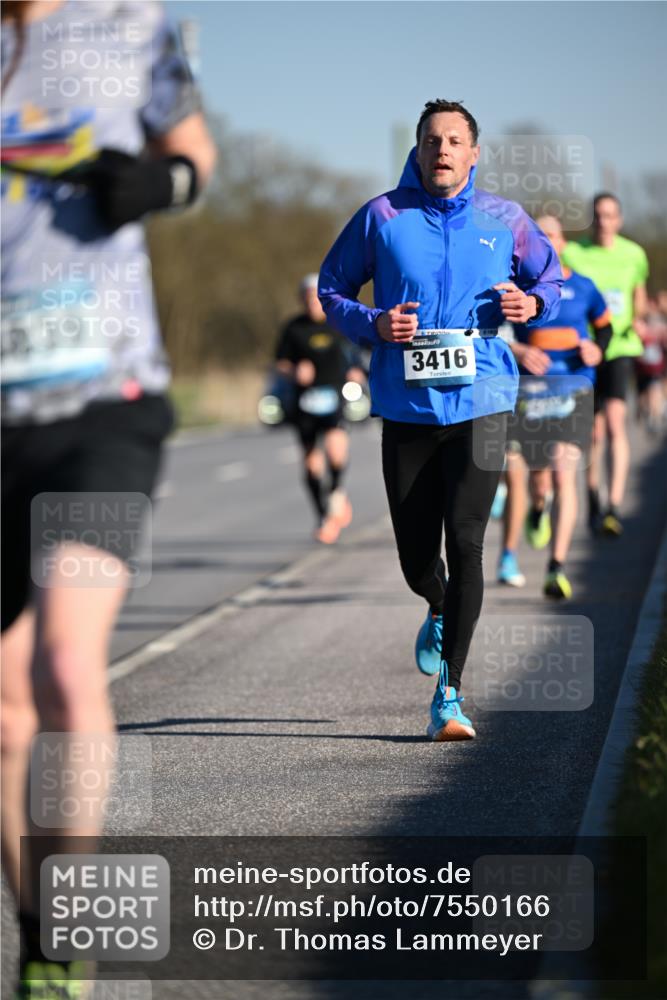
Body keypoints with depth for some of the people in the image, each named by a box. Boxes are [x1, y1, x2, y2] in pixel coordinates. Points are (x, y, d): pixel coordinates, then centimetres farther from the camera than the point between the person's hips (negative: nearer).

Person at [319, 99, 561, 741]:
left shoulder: (504, 220, 6)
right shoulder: (381, 217, 2)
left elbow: (552, 280, 19)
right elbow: (331, 290, 10)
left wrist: (533, 304, -4)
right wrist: (373, 324, -9)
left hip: (480, 401, -1)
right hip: (406, 407, 1)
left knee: (465, 541, -13)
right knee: (416, 556, 5)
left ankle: (448, 694, -7)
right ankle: (440, 612, 43)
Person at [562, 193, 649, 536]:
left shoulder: (633, 254, 3)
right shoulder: (572, 253, -2)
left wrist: (636, 321, -2)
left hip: (620, 348, 0)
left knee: (615, 421, -18)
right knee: (594, 432, 8)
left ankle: (614, 506, -24)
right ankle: (593, 504, 26)